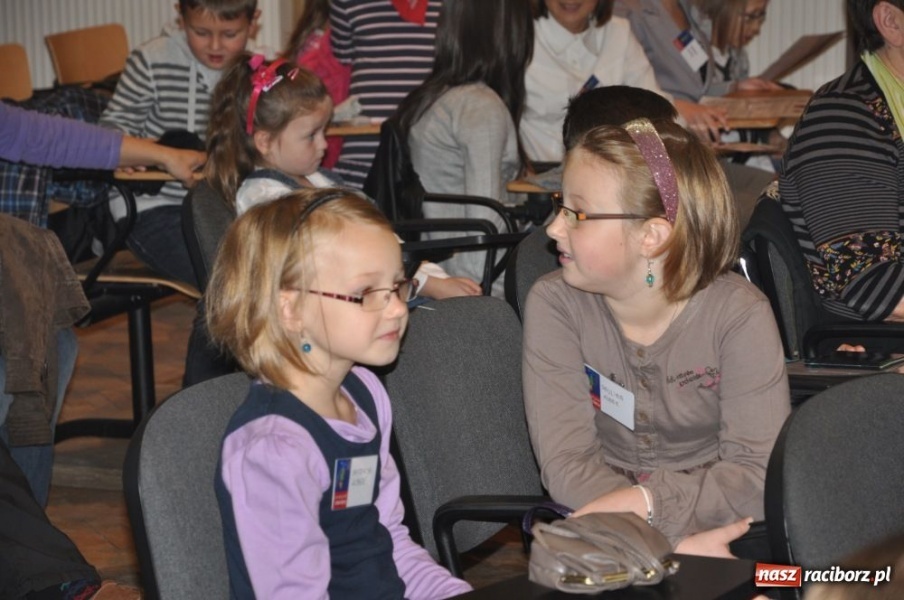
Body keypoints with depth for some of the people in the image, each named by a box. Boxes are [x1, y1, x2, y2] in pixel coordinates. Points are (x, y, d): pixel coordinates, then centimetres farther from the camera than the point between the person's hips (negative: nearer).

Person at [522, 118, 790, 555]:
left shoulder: (739, 315, -9)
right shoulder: (554, 304, -6)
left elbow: (760, 476, -16)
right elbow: (567, 462, -15)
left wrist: (642, 502, -29)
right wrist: (673, 544, -28)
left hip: (721, 535, -2)